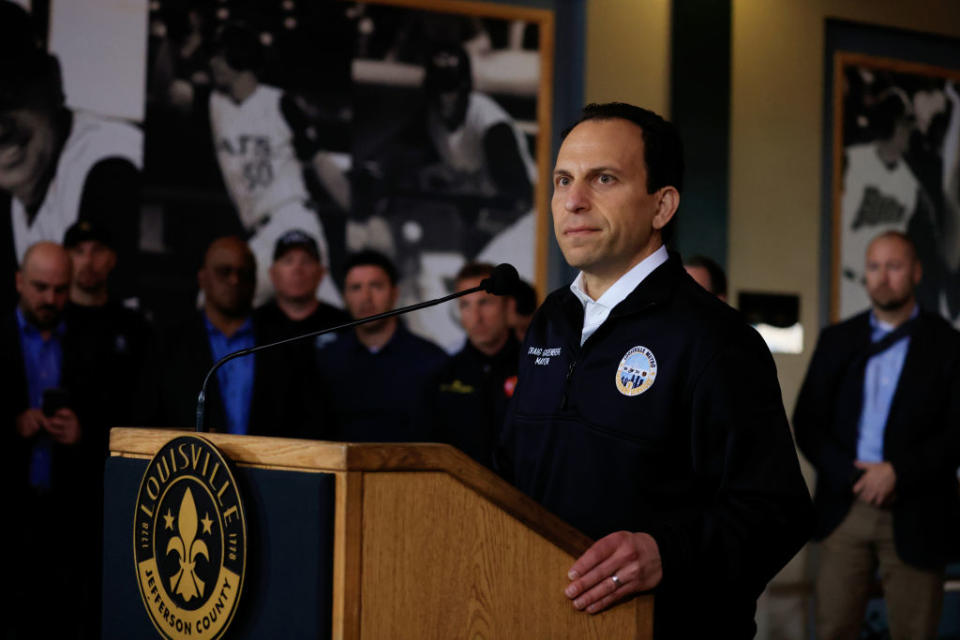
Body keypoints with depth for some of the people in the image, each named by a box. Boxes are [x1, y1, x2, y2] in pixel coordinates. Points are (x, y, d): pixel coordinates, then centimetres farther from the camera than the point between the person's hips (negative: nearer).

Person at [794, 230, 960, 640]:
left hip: (915, 517, -2)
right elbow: (807, 422, 6)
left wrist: (897, 472, -14)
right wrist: (853, 476, -8)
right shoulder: (837, 340, 11)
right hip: (845, 509, 2)